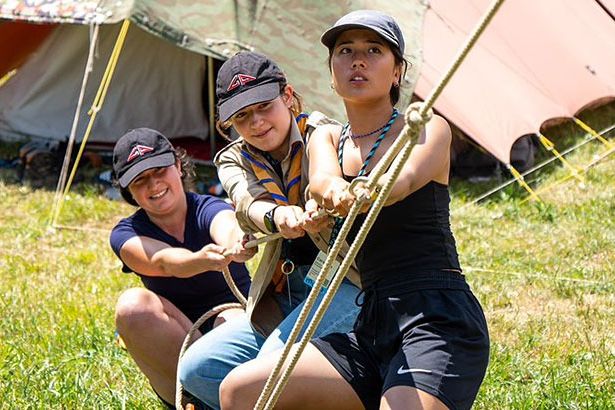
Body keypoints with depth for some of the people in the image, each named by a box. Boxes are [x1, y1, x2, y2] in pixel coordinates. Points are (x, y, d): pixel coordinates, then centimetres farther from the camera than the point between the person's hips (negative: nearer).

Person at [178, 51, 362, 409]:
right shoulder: (234, 160, 6)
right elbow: (248, 203, -18)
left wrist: (321, 209, -57)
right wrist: (277, 216, -44)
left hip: (345, 280, -6)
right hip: (283, 296, 7)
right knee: (196, 369, -6)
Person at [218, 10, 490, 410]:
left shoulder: (427, 130, 1)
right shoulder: (326, 138, 15)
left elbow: (404, 180, -22)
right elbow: (320, 178, -9)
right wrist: (335, 190, -35)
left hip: (439, 321, -6)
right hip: (374, 328, 6)